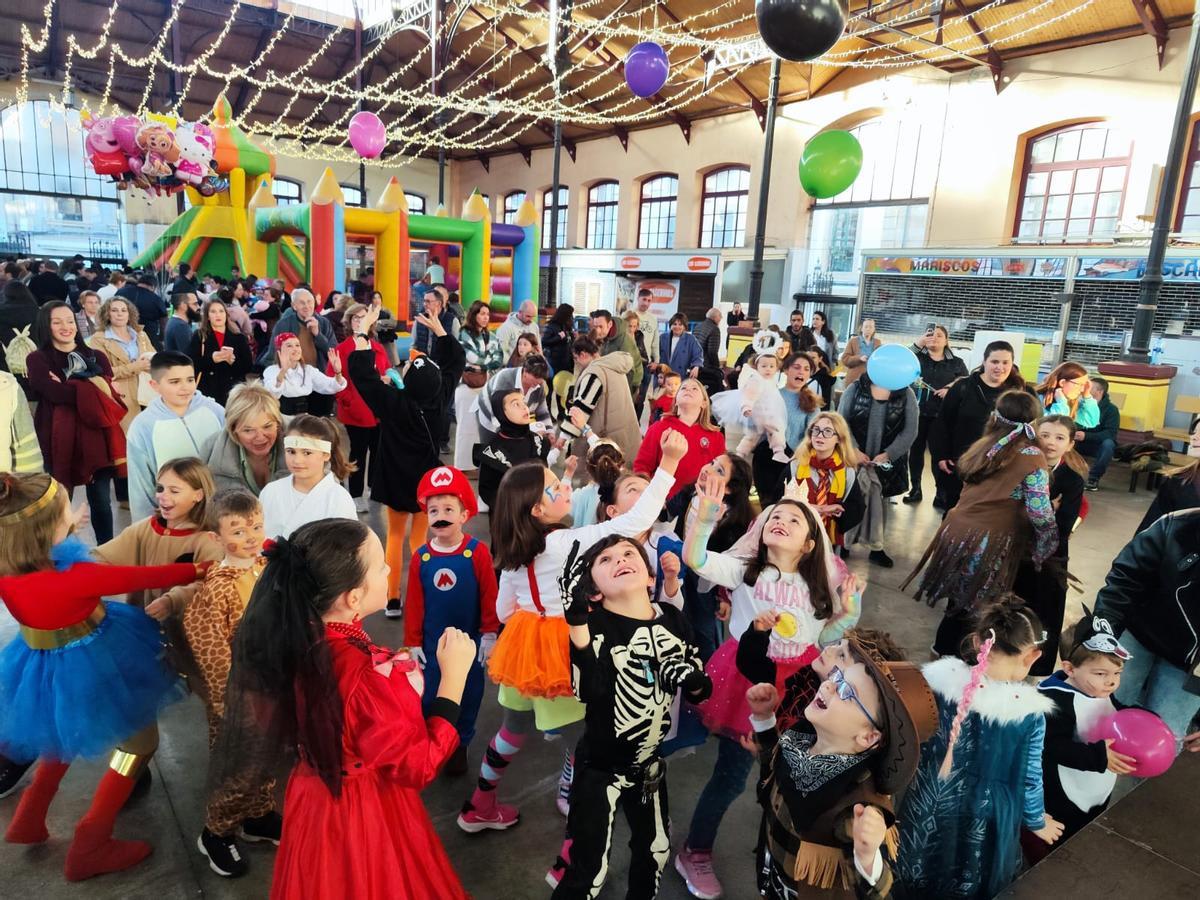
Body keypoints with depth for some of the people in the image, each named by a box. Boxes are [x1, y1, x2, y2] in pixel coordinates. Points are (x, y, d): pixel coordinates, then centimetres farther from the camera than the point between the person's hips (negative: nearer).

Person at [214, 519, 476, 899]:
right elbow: (419, 765, -25)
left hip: (317, 797, 7)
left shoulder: (301, 637, -13)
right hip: (365, 816, -7)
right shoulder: (364, 676, -36)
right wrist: (454, 674, -23)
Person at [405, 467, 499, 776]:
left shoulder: (478, 552, -16)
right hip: (433, 643, 1)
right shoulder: (421, 557, -9)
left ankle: (460, 745, 36)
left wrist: (489, 634, -7)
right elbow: (414, 603, -2)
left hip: (470, 640, -1)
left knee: (469, 694, 14)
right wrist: (413, 642, 1)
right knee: (428, 696, 13)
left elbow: (489, 596, -10)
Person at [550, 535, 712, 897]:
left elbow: (700, 688, 6)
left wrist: (693, 681, -17)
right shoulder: (594, 623, -22)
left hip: (651, 764, 6)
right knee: (588, 870, 5)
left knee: (656, 851, 26)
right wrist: (577, 621, -49)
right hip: (601, 766, -5)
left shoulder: (672, 618, -6)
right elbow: (588, 691, -39)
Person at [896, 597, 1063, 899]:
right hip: (984, 817, -1)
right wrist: (1036, 822, 15)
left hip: (927, 807, 1)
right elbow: (1029, 778, -5)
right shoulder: (1030, 712, -19)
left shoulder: (938, 679, -16)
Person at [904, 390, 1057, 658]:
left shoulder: (983, 445, 8)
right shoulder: (1032, 457, -8)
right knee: (975, 607, 10)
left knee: (960, 597, 21)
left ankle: (944, 649, 35)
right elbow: (1039, 513, -11)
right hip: (991, 543, -5)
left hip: (959, 531, 5)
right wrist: (1046, 545, 4)